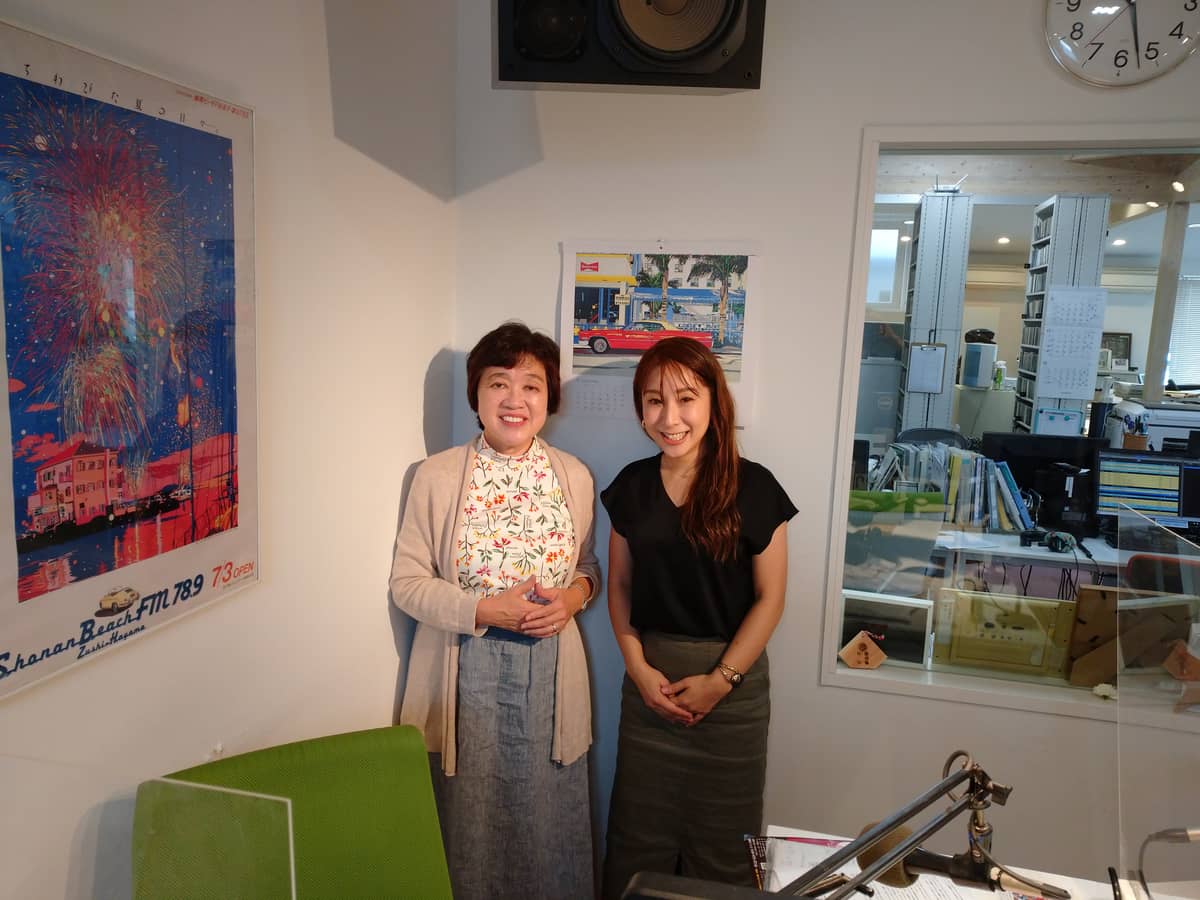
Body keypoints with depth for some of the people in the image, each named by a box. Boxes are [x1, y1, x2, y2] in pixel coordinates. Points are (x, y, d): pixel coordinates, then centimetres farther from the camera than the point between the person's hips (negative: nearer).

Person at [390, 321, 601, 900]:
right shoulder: (436, 475, -6)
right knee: (468, 825, 12)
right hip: (467, 673, -2)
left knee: (548, 822, 14)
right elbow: (407, 581, -5)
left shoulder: (574, 476, 2)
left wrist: (573, 596, -9)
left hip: (550, 672, 2)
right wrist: (484, 609, -18)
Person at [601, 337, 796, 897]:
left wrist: (719, 681, -11)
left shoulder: (753, 487, -10)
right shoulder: (632, 485, 1)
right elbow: (620, 585, 6)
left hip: (731, 680, -2)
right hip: (650, 676, 3)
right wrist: (639, 668, -5)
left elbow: (770, 597, -7)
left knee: (721, 841, 12)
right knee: (639, 835, 14)